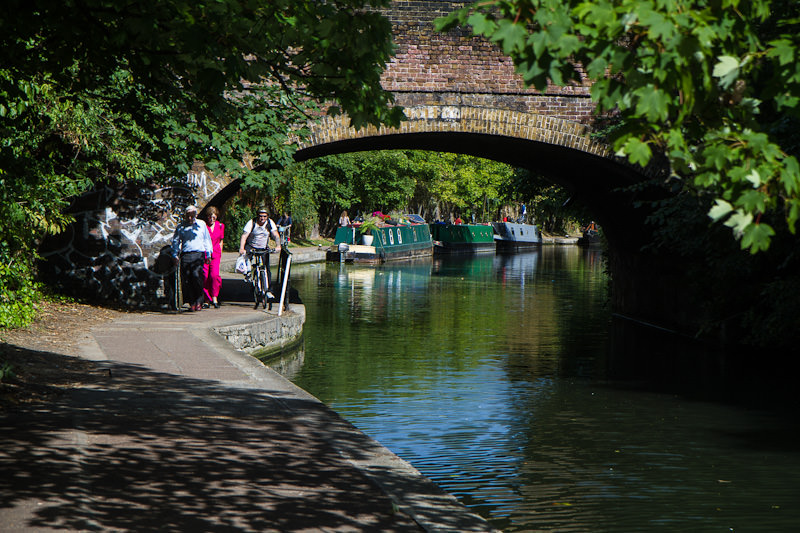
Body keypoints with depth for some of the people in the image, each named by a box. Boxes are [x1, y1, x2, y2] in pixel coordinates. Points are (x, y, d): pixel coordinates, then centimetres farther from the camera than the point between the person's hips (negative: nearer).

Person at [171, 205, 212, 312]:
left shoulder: (202, 225, 15)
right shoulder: (181, 227, 15)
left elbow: (207, 240, 20)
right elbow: (175, 242, 17)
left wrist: (208, 254, 15)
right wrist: (175, 255, 5)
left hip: (198, 254, -1)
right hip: (185, 255, 2)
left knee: (196, 275, -19)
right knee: (186, 279, -6)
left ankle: (199, 301, -10)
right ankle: (192, 303, 1)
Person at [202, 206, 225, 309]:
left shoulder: (220, 226, 10)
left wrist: (220, 254, 17)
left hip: (215, 254, 2)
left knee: (214, 275, -16)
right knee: (204, 276, -3)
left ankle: (214, 297, -5)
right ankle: (207, 299, 11)